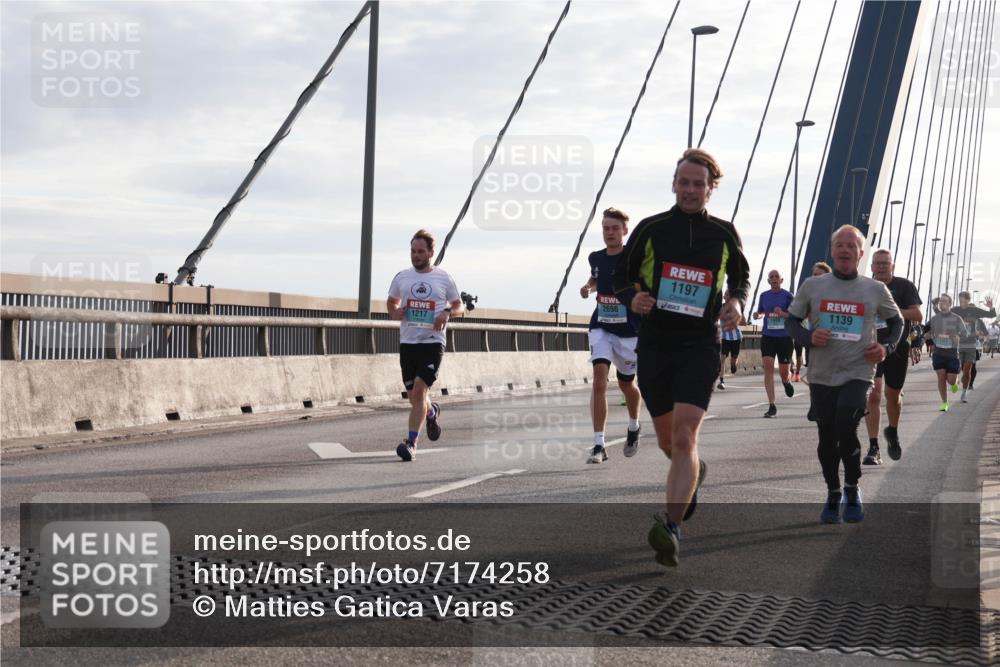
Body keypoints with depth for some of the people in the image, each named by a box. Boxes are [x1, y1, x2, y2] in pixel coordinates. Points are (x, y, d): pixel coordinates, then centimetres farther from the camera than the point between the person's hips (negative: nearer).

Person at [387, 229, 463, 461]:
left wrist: (447, 313, -10)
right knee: (413, 396, 9)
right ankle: (432, 412, 44)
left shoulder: (443, 278, 2)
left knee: (419, 390, -17)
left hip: (432, 342, -3)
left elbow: (459, 306, 12)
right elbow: (391, 302, 23)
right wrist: (394, 312, 0)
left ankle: (411, 442, -16)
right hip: (407, 343, 3)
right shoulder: (402, 277, 8)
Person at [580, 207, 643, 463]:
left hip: (630, 331, -2)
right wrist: (588, 287, 5)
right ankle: (599, 444, -17)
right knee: (599, 377, -17)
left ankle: (634, 427, 47)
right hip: (601, 327, 2)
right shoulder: (596, 258, 2)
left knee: (626, 383, 14)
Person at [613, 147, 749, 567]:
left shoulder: (723, 234, 6)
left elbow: (741, 275, 21)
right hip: (653, 346, 2)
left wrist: (736, 302, -1)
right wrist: (632, 298, -10)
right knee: (667, 442, 14)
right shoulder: (651, 229, 4)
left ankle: (671, 530, -25)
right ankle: (694, 473, 49)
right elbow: (621, 274, 12)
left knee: (684, 437, -18)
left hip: (700, 348, -2)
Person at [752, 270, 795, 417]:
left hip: (784, 337, -2)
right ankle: (771, 406, -14)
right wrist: (757, 315, -2)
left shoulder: (787, 296, -3)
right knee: (768, 367, -14)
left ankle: (787, 382, 49)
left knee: (783, 372, 8)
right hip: (767, 337, 2)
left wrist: (783, 313, -22)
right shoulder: (764, 296, 7)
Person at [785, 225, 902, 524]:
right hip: (821, 375, 2)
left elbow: (896, 321, 18)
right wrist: (809, 337, -10)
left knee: (846, 430, -18)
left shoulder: (876, 290, 3)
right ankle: (833, 494, 28)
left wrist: (887, 347, 0)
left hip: (857, 373, -2)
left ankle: (852, 490, 6)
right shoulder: (812, 286, 2)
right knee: (827, 438, 6)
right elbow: (791, 320, 10)